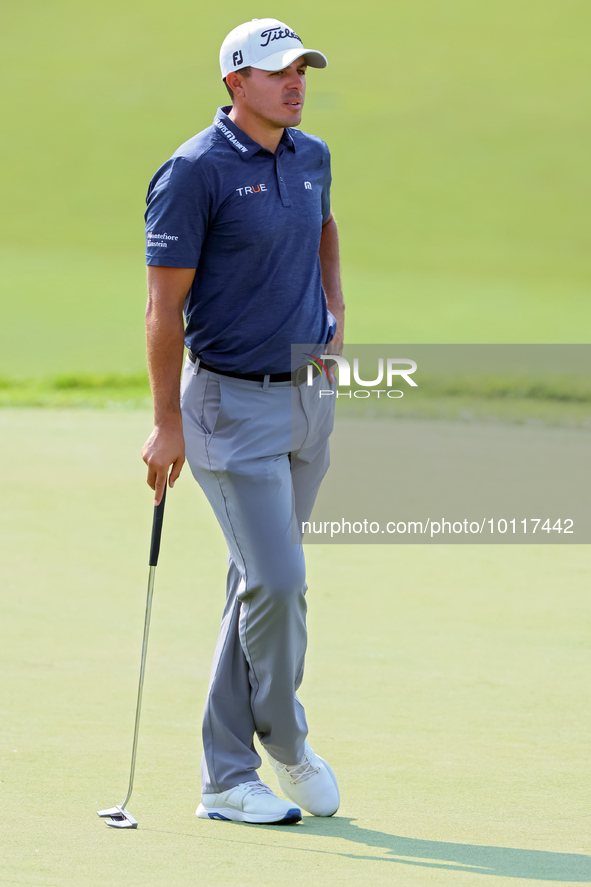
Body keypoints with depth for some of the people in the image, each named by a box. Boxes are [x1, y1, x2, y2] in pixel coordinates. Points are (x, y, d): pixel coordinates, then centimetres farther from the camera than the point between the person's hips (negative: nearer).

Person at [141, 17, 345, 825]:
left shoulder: (312, 158, 8)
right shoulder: (195, 172, -14)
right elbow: (165, 303, -13)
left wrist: (335, 312, 17)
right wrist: (166, 423, -15)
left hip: (308, 396, 7)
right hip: (232, 402, -7)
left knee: (261, 586, 8)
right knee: (278, 582, -13)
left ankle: (226, 779, 14)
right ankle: (285, 739, 12)